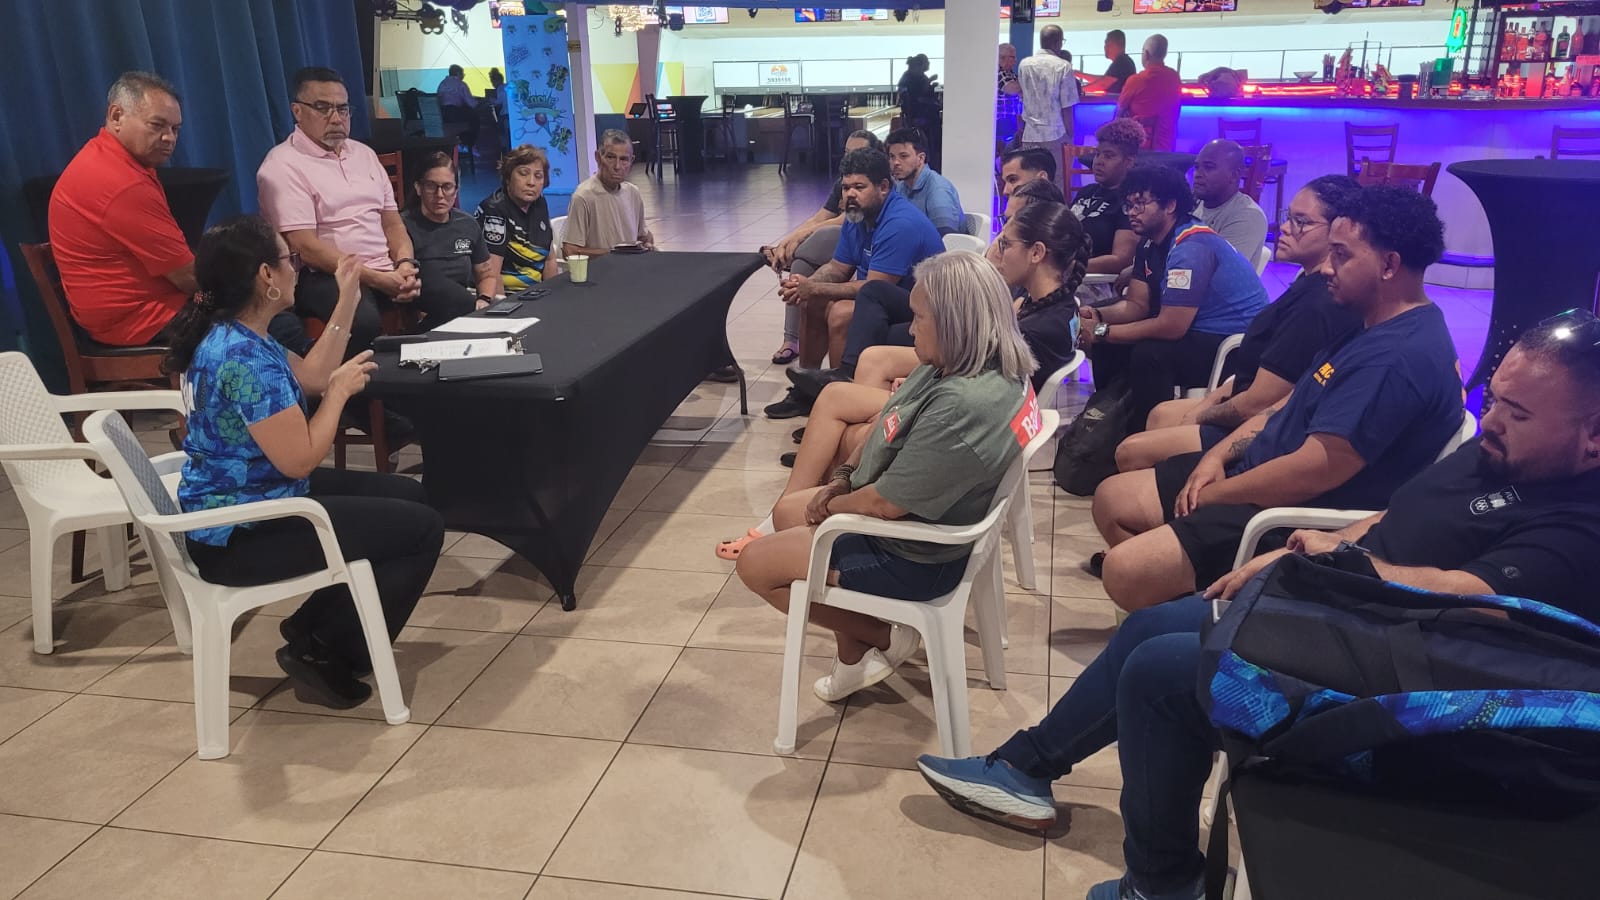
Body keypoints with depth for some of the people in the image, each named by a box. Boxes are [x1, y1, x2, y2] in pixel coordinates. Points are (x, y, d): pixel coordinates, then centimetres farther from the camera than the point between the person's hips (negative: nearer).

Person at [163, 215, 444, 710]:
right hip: (240, 536, -11)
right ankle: (323, 654, 4)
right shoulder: (245, 357, -27)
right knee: (423, 529, -9)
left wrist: (348, 301, 14)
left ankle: (311, 626, 20)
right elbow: (300, 459, -26)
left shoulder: (233, 334, 5)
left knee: (409, 496, 17)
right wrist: (341, 391, -11)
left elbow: (309, 376, 18)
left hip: (253, 501, 11)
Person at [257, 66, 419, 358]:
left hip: (388, 271, 6)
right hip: (324, 277, -6)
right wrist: (377, 280, -19)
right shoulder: (283, 166, -4)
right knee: (364, 322, -39)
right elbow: (306, 247, -13)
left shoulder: (364, 153, 18)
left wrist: (404, 265, -6)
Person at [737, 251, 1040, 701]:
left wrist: (832, 505, -9)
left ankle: (883, 638, 11)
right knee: (786, 512, 25)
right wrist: (844, 476, -1)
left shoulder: (963, 407, -36)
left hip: (912, 557, -10)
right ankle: (854, 652, 21)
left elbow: (886, 503, -28)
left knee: (754, 564, 1)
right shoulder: (955, 364, -5)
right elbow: (890, 428, 10)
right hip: (922, 517, 10)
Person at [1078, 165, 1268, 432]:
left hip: (1240, 344, -9)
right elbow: (1136, 304, 6)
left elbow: (1171, 326, -29)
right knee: (1110, 345, 1)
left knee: (1149, 354, -30)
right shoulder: (1150, 244, 5)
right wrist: (1097, 316, -14)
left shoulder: (1191, 247, -25)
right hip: (1197, 331, 10)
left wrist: (1103, 332, -22)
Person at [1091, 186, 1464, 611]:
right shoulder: (1370, 326, 10)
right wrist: (1219, 454, 2)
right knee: (1112, 499, 9)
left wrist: (1212, 495, -13)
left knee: (1126, 572, -22)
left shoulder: (1398, 357, -25)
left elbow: (1312, 471, -27)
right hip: (1259, 470, 11)